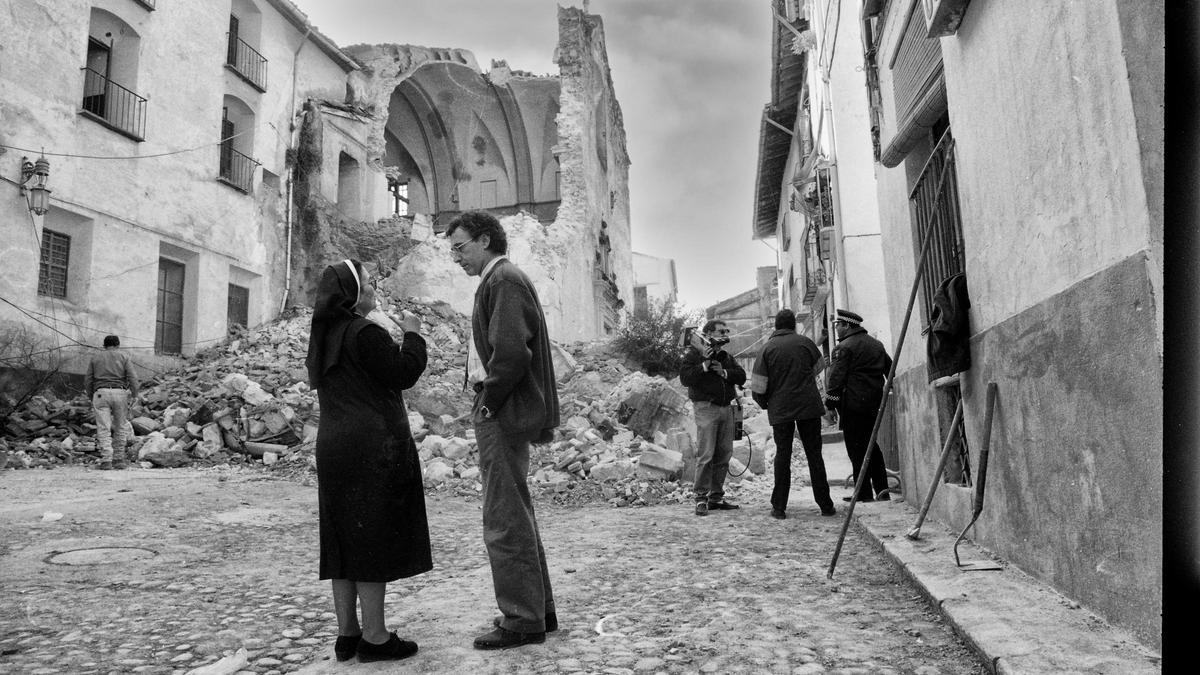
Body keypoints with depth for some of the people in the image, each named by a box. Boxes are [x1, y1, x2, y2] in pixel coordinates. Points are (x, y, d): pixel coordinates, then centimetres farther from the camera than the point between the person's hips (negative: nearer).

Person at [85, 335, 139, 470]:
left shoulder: (95, 358, 15)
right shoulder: (124, 357, 9)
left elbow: (87, 380, 10)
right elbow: (132, 377, -3)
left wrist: (91, 398, 19)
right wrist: (135, 397, -1)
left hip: (100, 394, 1)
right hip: (120, 393, 0)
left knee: (103, 429, -3)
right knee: (120, 428, 10)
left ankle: (106, 461, -14)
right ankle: (119, 460, 12)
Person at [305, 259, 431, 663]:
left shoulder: (325, 335, 14)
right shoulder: (364, 333, -14)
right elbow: (404, 373, -15)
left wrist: (395, 337, 18)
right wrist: (412, 334, 0)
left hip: (334, 447, 9)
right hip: (372, 448, -9)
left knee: (345, 538, 11)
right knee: (375, 538, -3)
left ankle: (347, 633, 19)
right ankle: (374, 637, 3)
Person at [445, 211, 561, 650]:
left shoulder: (503, 280, -12)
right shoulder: (503, 279, 19)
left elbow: (511, 352, -24)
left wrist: (489, 401, -13)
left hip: (502, 416, -11)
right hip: (505, 413, 11)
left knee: (505, 521, -3)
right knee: (517, 517, 17)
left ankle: (523, 621, 8)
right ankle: (538, 609, 28)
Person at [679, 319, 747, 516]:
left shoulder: (727, 357, 19)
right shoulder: (694, 355, 0)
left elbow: (741, 376, 8)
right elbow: (685, 378, -12)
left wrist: (724, 373, -8)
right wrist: (704, 365, -17)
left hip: (726, 408, 7)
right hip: (706, 408, -7)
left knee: (724, 455, 7)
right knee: (706, 455, -11)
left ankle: (716, 497, 17)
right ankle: (701, 498, -5)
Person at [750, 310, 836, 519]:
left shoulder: (768, 348, -2)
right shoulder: (805, 342, 2)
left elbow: (758, 384, -4)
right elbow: (820, 365, 20)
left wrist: (765, 403, 13)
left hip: (780, 409, -1)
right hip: (809, 407, 1)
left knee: (782, 455, 6)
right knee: (814, 454, 7)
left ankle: (779, 507, 6)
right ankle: (825, 505, 10)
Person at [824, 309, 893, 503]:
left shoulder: (844, 347, -9)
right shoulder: (877, 345, 16)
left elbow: (837, 377, -14)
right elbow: (890, 370, 19)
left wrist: (830, 401, -10)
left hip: (853, 403, -8)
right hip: (874, 401, 8)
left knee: (856, 447, -2)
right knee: (871, 444, 17)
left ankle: (864, 493, 0)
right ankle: (882, 488, 13)